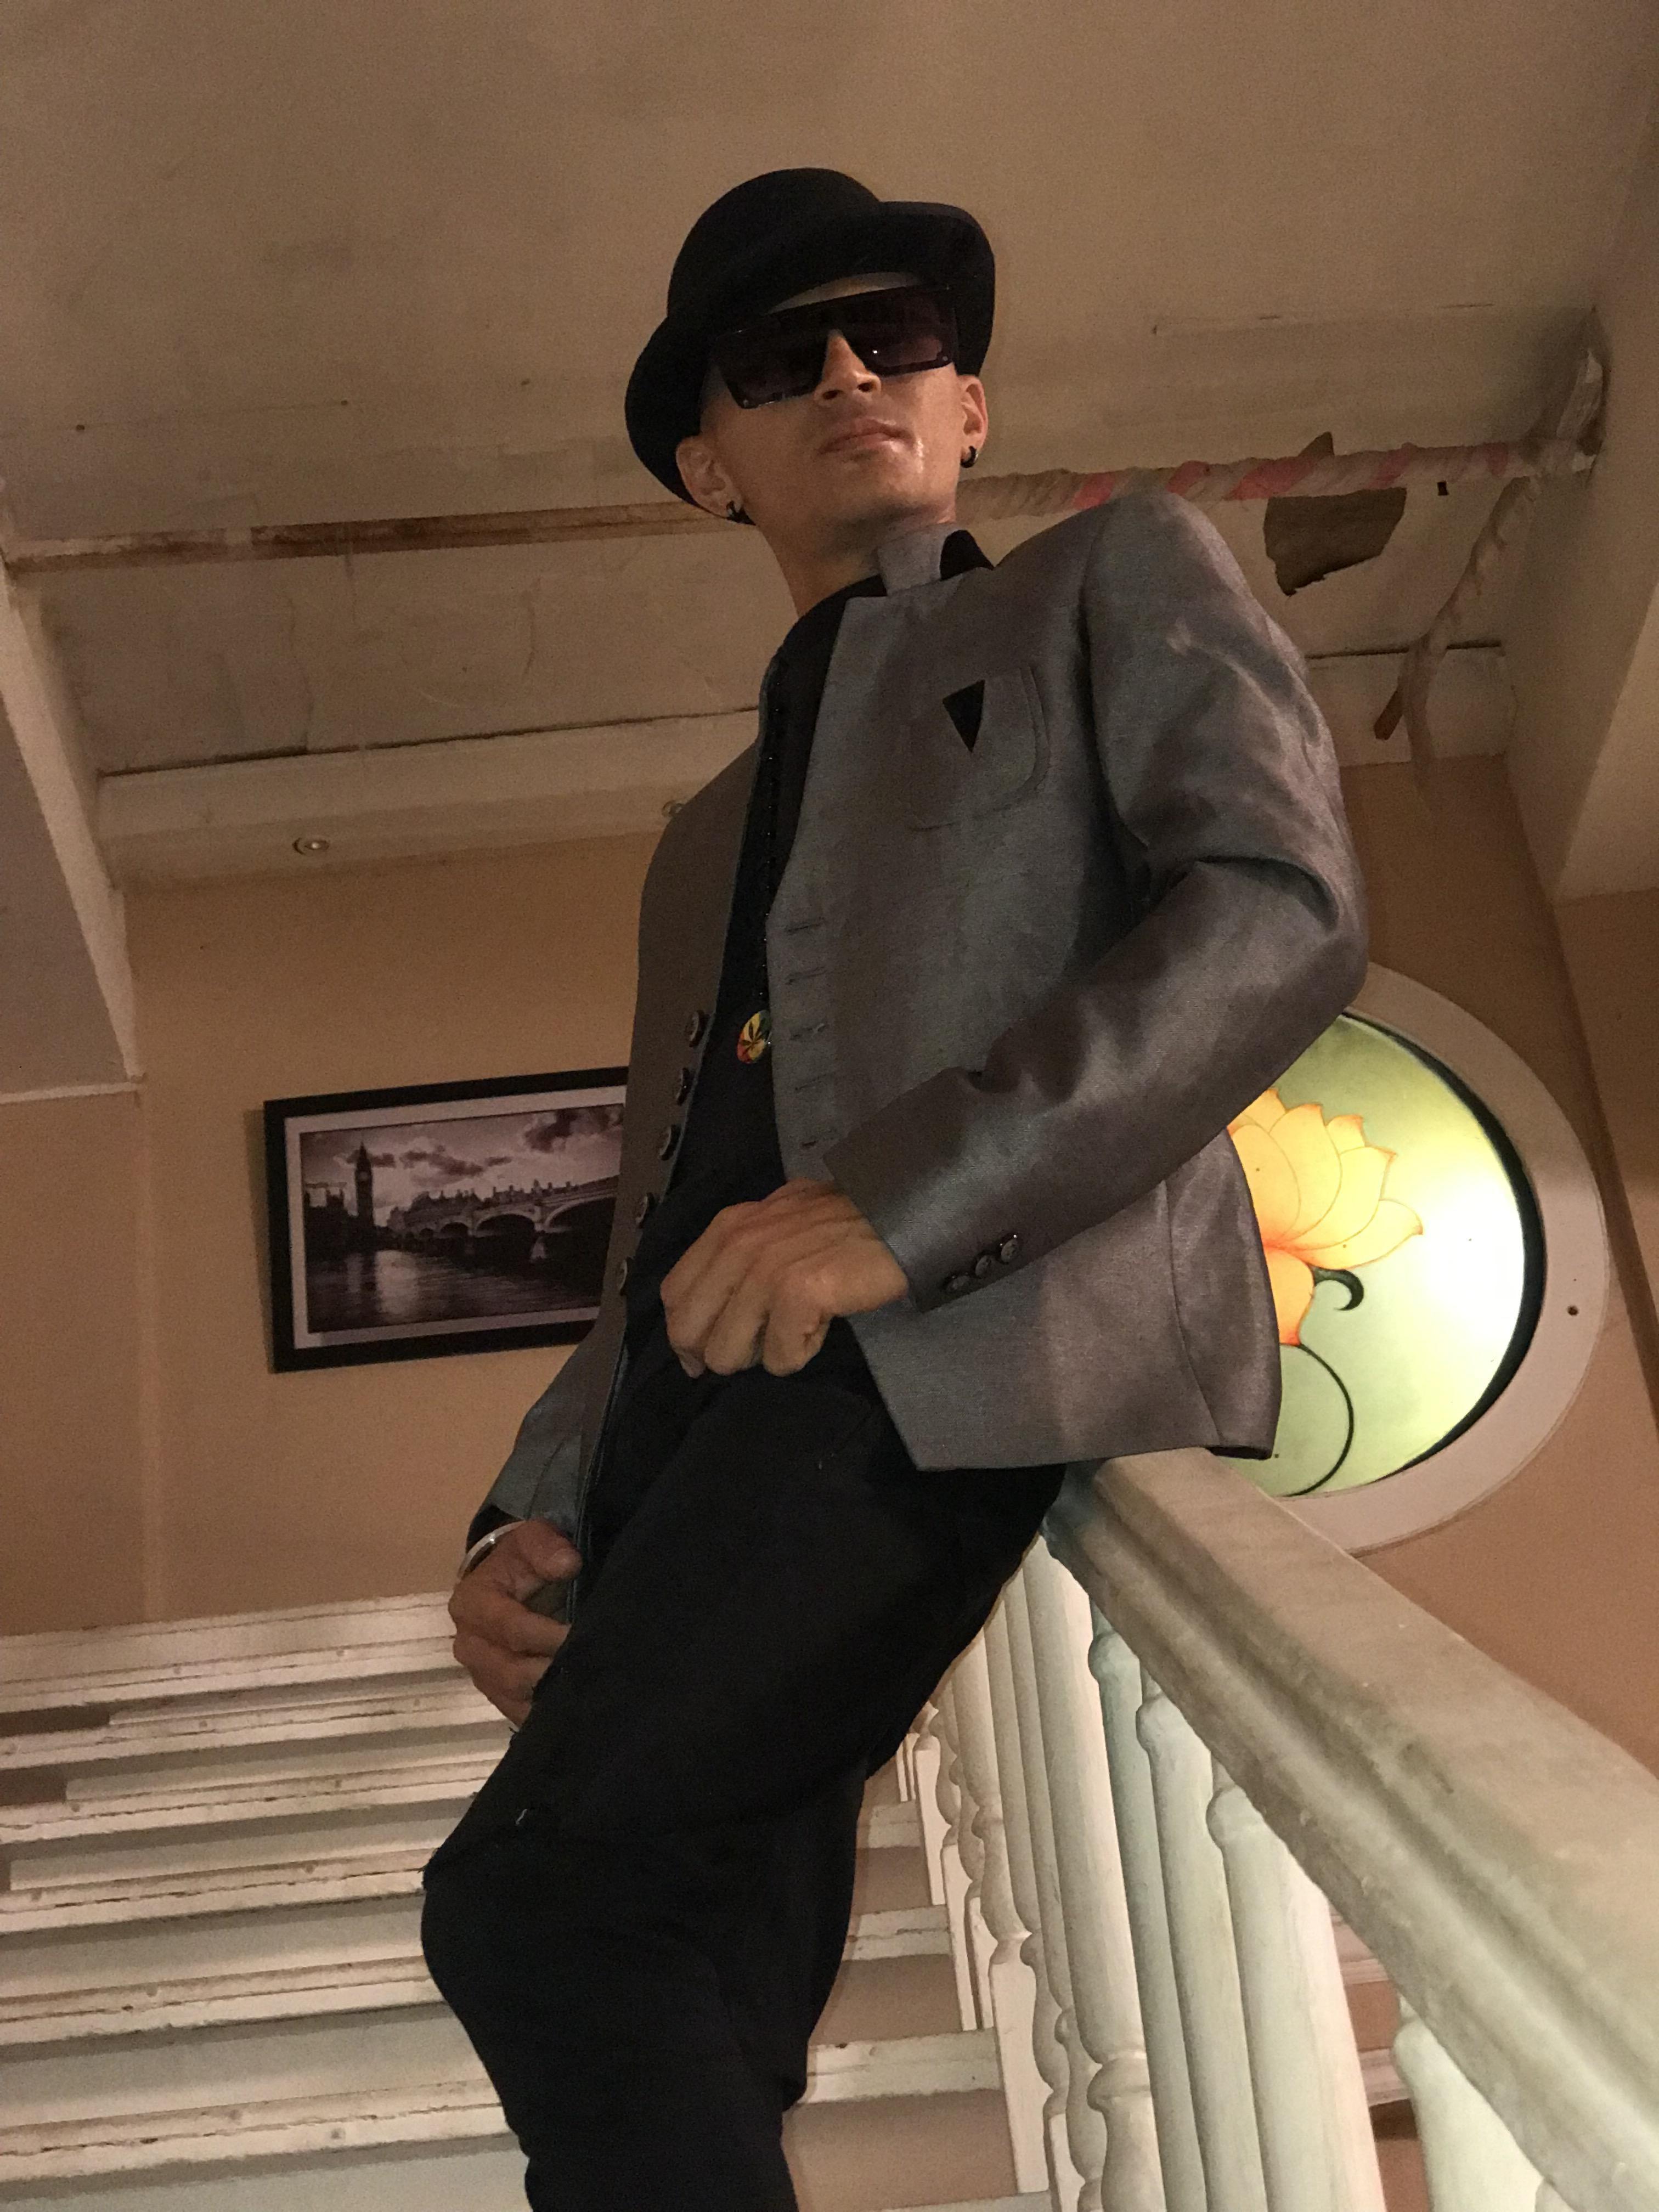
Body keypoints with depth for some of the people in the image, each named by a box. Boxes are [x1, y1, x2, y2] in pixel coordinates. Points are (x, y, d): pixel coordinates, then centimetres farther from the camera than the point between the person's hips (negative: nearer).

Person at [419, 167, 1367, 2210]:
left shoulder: (1118, 578, 18)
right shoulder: (710, 836, 34)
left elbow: (1283, 911, -2)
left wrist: (904, 1196, -16)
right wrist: (526, 1513, 11)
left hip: (1001, 1320, -6)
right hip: (729, 1379, 6)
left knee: (530, 1903, -21)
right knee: (685, 2046, -4)